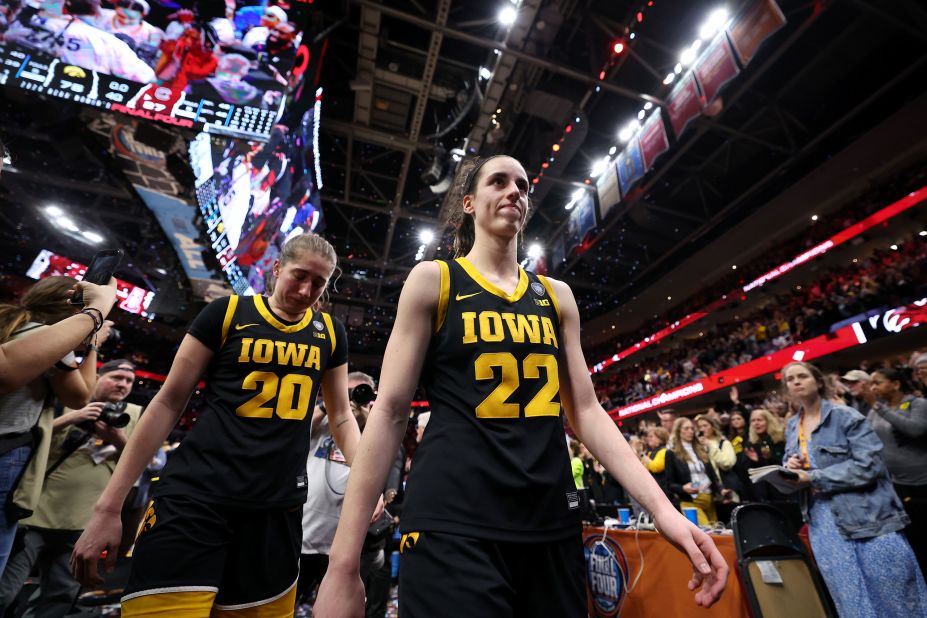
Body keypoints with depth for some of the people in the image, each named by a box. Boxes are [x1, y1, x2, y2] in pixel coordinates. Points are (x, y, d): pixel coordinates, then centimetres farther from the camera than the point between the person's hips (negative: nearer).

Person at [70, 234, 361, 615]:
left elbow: (341, 417, 11)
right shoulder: (226, 313, -2)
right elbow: (169, 403, 1)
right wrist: (108, 506, 0)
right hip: (195, 496, -2)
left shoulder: (330, 332, 6)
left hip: (279, 509, 3)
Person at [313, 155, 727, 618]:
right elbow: (390, 411, -7)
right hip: (452, 524, -4)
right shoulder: (433, 280, -2)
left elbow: (585, 411, 8)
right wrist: (343, 562, -8)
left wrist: (660, 506, -3)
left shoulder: (557, 296, 9)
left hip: (552, 522, 5)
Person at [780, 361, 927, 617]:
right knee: (849, 595, 11)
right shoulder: (792, 426, 7)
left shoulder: (845, 416, -9)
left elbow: (869, 465, -18)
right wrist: (790, 465, -8)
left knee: (892, 594, 7)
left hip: (866, 514, -4)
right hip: (823, 518, 5)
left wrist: (813, 478, -21)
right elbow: (793, 462, 17)